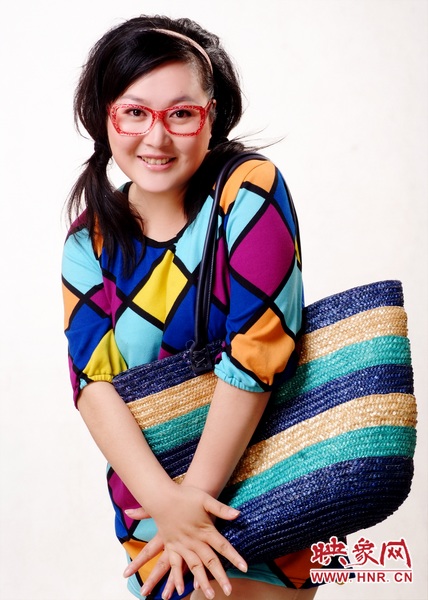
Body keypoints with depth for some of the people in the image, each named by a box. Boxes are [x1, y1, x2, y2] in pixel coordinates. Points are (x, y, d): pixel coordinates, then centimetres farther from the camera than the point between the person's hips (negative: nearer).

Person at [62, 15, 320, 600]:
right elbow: (92, 379, -13)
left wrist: (195, 495, -20)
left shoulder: (249, 193, -18)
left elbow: (255, 353, -23)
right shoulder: (92, 234, -5)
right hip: (147, 500, 4)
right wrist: (165, 500, -24)